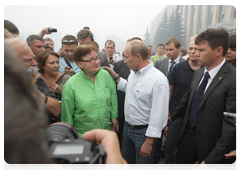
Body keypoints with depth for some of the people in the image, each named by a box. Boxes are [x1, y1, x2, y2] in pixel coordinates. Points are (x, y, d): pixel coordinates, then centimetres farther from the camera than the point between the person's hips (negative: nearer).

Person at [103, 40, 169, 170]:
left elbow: (158, 114, -23)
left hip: (143, 132, -7)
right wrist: (116, 77, 8)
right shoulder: (133, 73, 0)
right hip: (127, 127, 7)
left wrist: (149, 142, -19)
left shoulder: (159, 80, -25)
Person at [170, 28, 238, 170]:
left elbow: (232, 126, -22)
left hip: (211, 143, -6)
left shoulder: (234, 79, -22)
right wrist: (172, 116, 22)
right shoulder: (199, 73, 1)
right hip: (189, 133, 6)